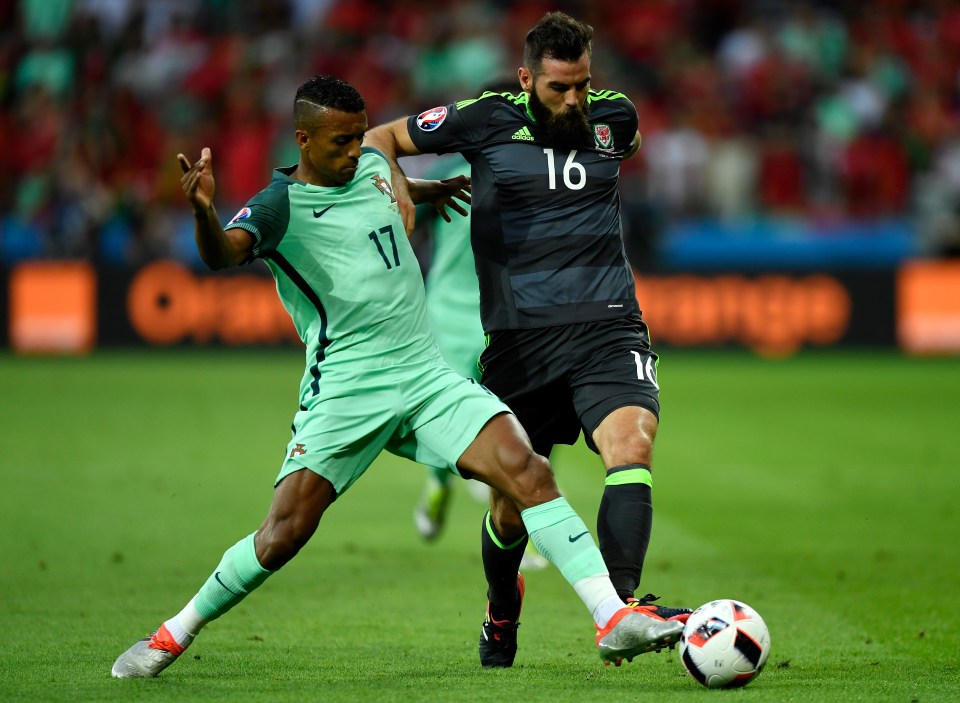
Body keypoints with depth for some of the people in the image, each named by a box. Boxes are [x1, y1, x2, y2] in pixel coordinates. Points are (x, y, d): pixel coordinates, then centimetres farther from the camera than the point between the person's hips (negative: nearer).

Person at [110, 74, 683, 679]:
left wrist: (428, 190, 54)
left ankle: (614, 619, -20)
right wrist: (203, 211, -50)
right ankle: (173, 635, 10)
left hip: (426, 374, 5)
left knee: (526, 469, -15)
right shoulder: (281, 205, -9)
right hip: (346, 390, -5)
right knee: (284, 533, -12)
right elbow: (223, 253, -30)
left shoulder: (370, 165, 12)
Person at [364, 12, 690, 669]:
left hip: (607, 325, 1)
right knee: (512, 508, 6)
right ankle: (501, 611, 37)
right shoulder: (487, 120, -1)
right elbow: (379, 139, 10)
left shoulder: (615, 116, 7)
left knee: (632, 444, -28)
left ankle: (621, 606, -37)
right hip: (519, 337, -1)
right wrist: (399, 191, -8)